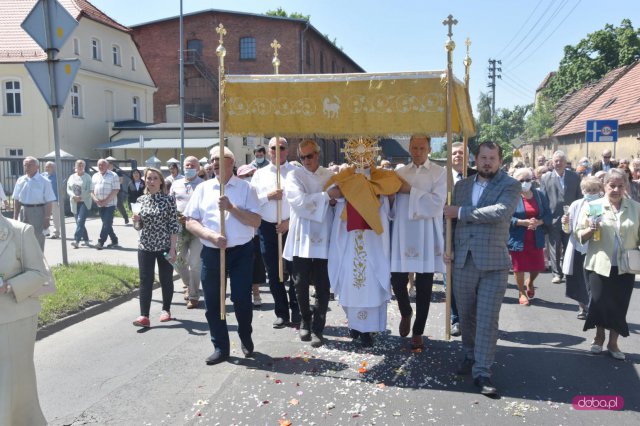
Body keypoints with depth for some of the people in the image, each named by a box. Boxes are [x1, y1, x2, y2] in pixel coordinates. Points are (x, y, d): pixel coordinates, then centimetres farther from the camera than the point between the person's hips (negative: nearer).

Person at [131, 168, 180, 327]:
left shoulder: (169, 199, -6)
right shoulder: (140, 200, 5)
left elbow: (174, 225, -8)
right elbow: (139, 226, 11)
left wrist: (172, 248, -12)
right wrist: (136, 221, -13)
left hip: (165, 246, -3)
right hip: (145, 247, 3)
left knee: (166, 279, 9)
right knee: (145, 280, -2)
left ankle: (166, 310, 27)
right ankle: (144, 315, -1)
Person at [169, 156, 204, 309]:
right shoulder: (176, 184, 13)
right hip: (179, 227, 5)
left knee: (194, 263, -6)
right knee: (178, 260, 10)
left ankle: (193, 296, 8)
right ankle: (189, 285, 36)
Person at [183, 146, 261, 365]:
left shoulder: (245, 188, -1)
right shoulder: (203, 188, 5)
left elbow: (256, 221, -8)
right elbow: (190, 222, 1)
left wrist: (230, 207, -17)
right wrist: (212, 236, -14)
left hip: (241, 251, -2)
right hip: (211, 253, 2)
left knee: (242, 299, 2)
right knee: (213, 302, 7)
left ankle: (246, 339, 31)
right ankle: (220, 347, 24)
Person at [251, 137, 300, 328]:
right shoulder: (260, 174, 11)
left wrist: (289, 221, -12)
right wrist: (268, 196, -11)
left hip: (290, 227, -3)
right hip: (267, 227, 3)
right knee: (273, 273, 7)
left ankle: (296, 311, 15)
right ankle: (281, 313, 18)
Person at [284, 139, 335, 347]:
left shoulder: (330, 175, 11)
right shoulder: (294, 176, 2)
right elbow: (298, 201, -14)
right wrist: (327, 195, -15)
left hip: (323, 238, 1)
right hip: (301, 238, -1)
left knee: (323, 287, 2)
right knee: (301, 285, 7)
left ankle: (318, 328, 13)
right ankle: (305, 322, 28)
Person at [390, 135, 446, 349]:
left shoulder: (439, 173, -1)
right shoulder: (400, 173, 10)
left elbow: (437, 203, -14)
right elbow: (392, 204, 10)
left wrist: (410, 190, -14)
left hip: (427, 237, -2)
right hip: (402, 235, 3)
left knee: (423, 287, 5)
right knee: (397, 280, 1)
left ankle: (418, 332, 21)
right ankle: (406, 313, 33)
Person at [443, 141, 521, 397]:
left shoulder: (511, 186, -1)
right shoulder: (462, 186, 13)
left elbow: (500, 212, -19)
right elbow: (450, 217, 18)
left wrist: (461, 212, -14)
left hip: (493, 262, -4)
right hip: (463, 261, 4)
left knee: (488, 319, -5)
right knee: (466, 315, 14)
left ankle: (482, 372, 3)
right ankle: (470, 356, 34)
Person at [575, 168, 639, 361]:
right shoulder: (592, 206, -3)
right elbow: (579, 236, -1)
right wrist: (590, 230, -20)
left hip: (624, 267, 2)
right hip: (600, 264, -2)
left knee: (620, 305, 7)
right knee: (599, 302, 5)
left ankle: (613, 343, 25)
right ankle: (599, 337, 30)